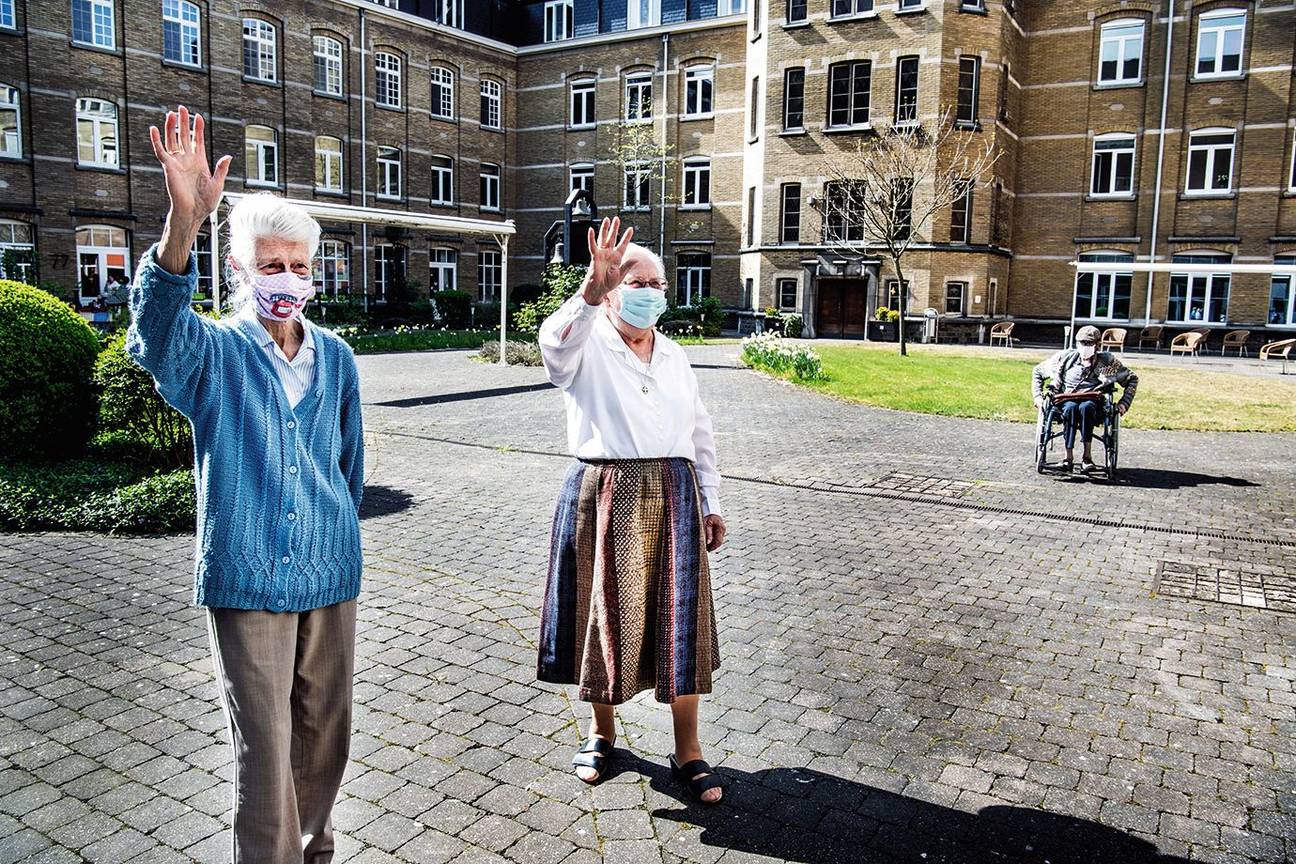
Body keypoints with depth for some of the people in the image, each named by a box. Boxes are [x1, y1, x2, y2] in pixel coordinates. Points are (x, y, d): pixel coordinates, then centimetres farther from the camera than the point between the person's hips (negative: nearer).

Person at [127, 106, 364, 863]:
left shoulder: (336, 357, 6)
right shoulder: (211, 353, -5)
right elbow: (157, 323, -29)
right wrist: (185, 219, -44)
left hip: (330, 572, 4)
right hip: (245, 576, -3)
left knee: (326, 730, 16)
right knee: (265, 746, 1)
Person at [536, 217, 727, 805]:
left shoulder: (675, 358, 14)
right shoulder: (587, 346, -2)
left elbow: (700, 436, 18)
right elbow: (556, 343, -28)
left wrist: (711, 503, 14)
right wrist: (592, 290, -44)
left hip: (671, 497, 3)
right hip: (602, 496, -3)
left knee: (677, 620, 4)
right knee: (605, 615, 8)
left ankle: (687, 752, 17)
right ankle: (602, 730, 31)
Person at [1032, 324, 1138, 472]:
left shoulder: (1107, 361, 8)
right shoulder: (1066, 357, 10)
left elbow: (1132, 379, 16)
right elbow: (1038, 372, 19)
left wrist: (1124, 403, 2)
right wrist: (1038, 396, 6)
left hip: (1093, 403, -1)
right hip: (1066, 401, 1)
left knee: (1085, 407, -38)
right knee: (1071, 407, -37)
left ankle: (1087, 456, -35)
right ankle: (1069, 457, -37)